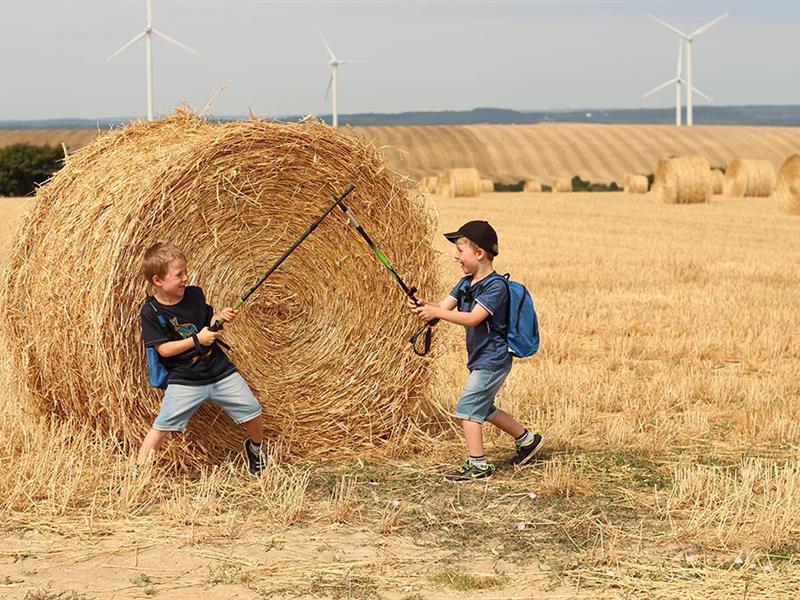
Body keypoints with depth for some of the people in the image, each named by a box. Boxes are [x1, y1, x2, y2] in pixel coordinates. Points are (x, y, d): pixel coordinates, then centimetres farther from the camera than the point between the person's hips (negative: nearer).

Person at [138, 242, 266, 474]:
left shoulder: (194, 294, 1)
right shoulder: (151, 312, -12)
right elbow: (163, 349, -15)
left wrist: (220, 317, -7)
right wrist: (197, 340, -19)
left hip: (220, 370, 4)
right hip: (184, 380, -4)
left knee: (252, 413, 6)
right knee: (161, 427, -12)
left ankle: (255, 446, 36)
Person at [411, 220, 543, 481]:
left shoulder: (496, 286, -19)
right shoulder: (466, 284, 8)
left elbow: (473, 318, -29)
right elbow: (445, 307, -2)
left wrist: (436, 312, -35)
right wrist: (425, 306, -23)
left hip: (492, 360, -10)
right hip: (481, 360, 10)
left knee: (468, 406, -10)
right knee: (483, 408, 20)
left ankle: (478, 465, -5)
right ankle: (527, 439, 35)